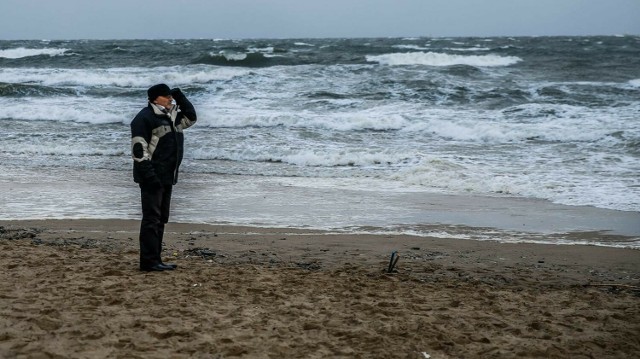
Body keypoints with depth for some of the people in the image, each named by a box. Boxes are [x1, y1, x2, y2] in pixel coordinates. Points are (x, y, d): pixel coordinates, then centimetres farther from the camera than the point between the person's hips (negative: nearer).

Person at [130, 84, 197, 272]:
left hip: (167, 178, 9)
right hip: (153, 178, -9)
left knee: (161, 220, 12)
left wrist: (180, 97, 12)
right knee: (152, 219, -8)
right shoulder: (144, 118, -11)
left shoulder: (170, 116, 15)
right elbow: (139, 149, -17)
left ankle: (155, 259, 18)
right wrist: (149, 175, -22)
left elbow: (190, 118, 27)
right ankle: (149, 261, -7)